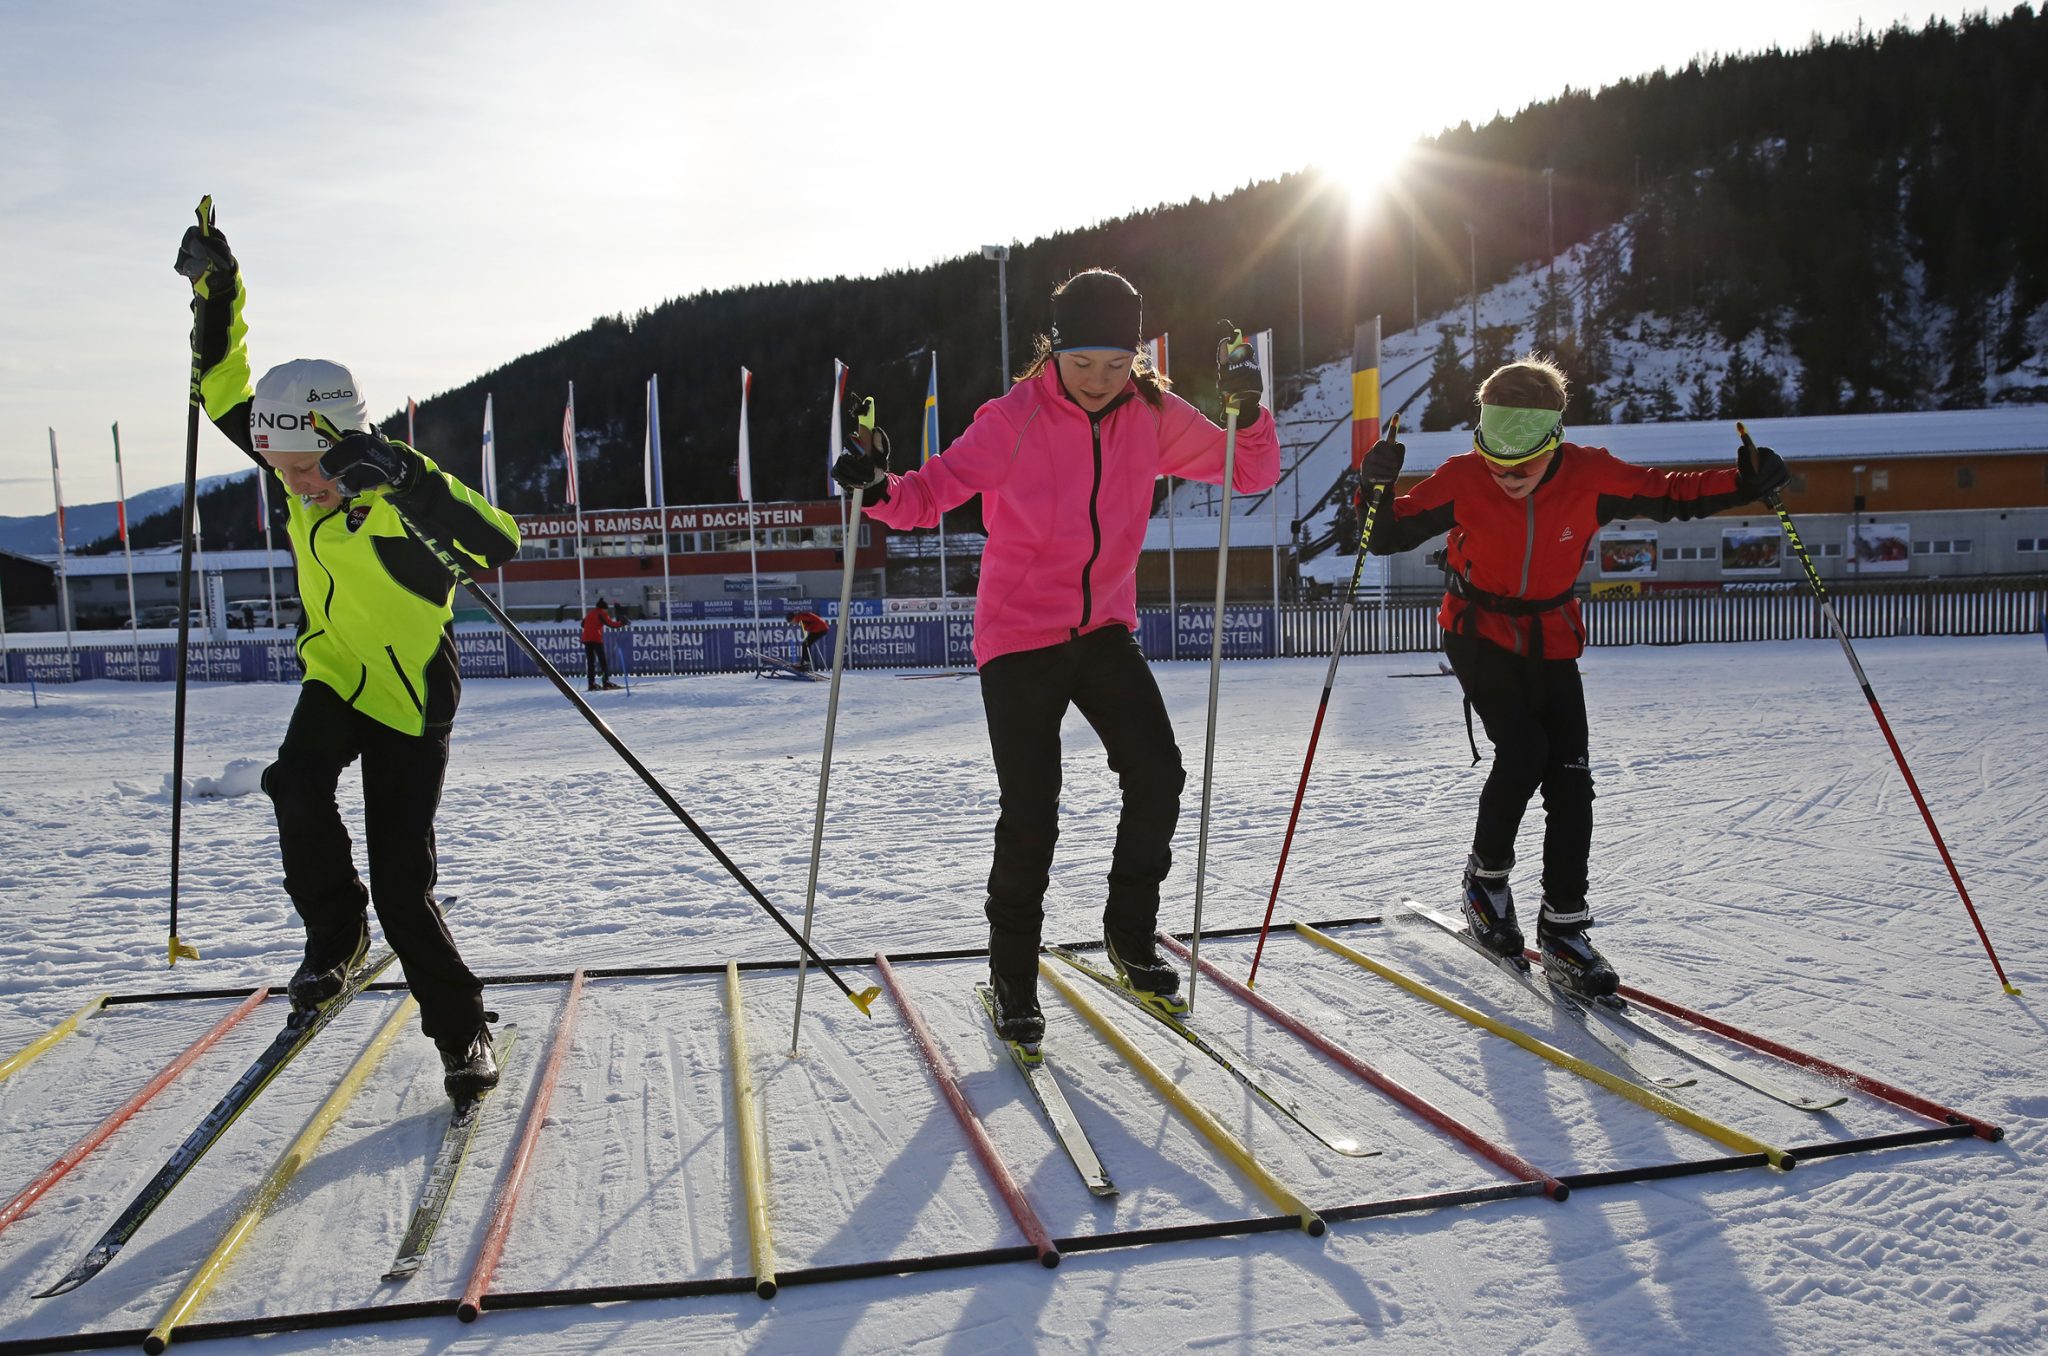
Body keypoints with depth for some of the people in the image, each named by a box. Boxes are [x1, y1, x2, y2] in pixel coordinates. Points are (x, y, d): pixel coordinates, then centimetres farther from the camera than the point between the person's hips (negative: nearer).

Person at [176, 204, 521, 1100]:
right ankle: (334, 937, 3)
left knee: (403, 885, -7)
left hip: (411, 699, -5)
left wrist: (415, 489, -48)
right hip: (333, 675, 5)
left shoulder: (403, 486, -22)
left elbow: (500, 548, -36)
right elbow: (228, 395, 9)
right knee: (298, 793, -25)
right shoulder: (300, 465, -4)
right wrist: (215, 293, 0)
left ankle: (461, 1031, 11)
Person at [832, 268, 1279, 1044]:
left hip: (1105, 630, 4)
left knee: (1156, 777, -8)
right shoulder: (1013, 421, -14)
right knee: (1030, 816, -5)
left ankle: (1130, 934, 16)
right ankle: (1012, 975, 17)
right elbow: (934, 492, -13)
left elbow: (1251, 473, 2)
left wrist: (1247, 408, -17)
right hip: (1018, 637, -4)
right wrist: (880, 488, -34)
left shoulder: (1152, 417, -2)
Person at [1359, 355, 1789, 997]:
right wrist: (1377, 492, -33)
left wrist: (1742, 484, -14)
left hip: (1551, 642, 3)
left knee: (1570, 779, -5)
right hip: (1480, 635, -3)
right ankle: (1486, 877, 4)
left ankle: (1563, 929, 5)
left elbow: (1669, 493, 0)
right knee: (1523, 752, -22)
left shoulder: (1590, 477, -14)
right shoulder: (1462, 480, -19)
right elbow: (1388, 536, -14)